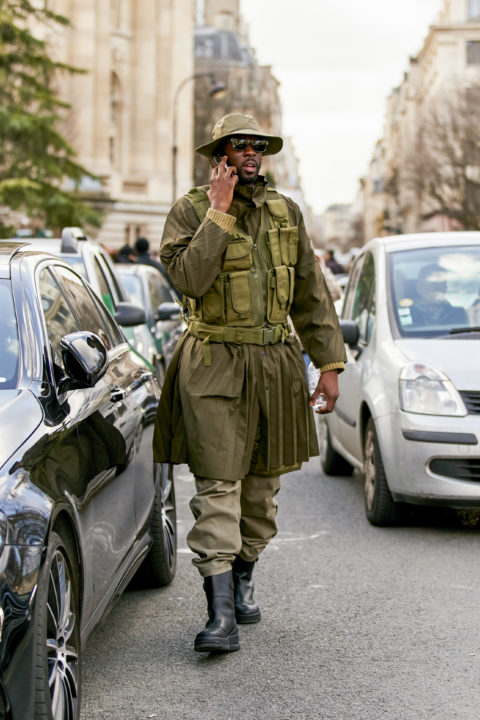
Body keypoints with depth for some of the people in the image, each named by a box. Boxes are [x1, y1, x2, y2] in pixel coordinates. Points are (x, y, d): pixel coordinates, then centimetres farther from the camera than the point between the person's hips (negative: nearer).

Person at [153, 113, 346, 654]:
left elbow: (311, 294, 12)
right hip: (214, 366, -4)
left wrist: (330, 364, 7)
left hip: (275, 365, 5)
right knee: (217, 487, -10)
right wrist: (220, 210, -17)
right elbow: (189, 278, -20)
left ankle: (242, 580, 32)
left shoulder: (286, 213, 10)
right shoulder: (191, 211, -3)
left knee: (262, 486, 12)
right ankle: (221, 615, -13)